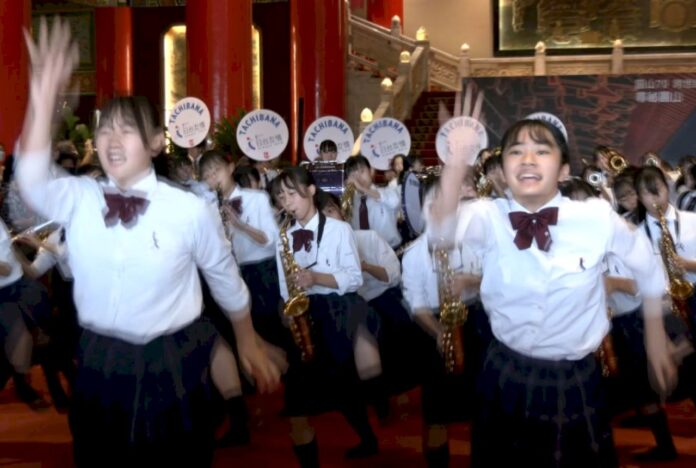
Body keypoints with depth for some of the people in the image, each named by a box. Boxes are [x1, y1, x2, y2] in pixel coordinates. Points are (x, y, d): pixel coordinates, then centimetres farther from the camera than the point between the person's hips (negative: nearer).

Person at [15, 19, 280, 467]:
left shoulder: (191, 210, -12)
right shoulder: (77, 199, -4)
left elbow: (227, 282, 2)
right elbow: (32, 181, -26)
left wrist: (249, 344, 13)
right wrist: (44, 100, -38)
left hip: (173, 366, -3)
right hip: (98, 366, 3)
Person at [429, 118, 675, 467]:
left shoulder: (597, 217, -14)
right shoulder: (488, 217, -16)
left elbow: (646, 267, 5)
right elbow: (442, 233, -39)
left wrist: (656, 339, 11)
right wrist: (455, 167, -56)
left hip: (575, 382, 0)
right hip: (507, 379, 0)